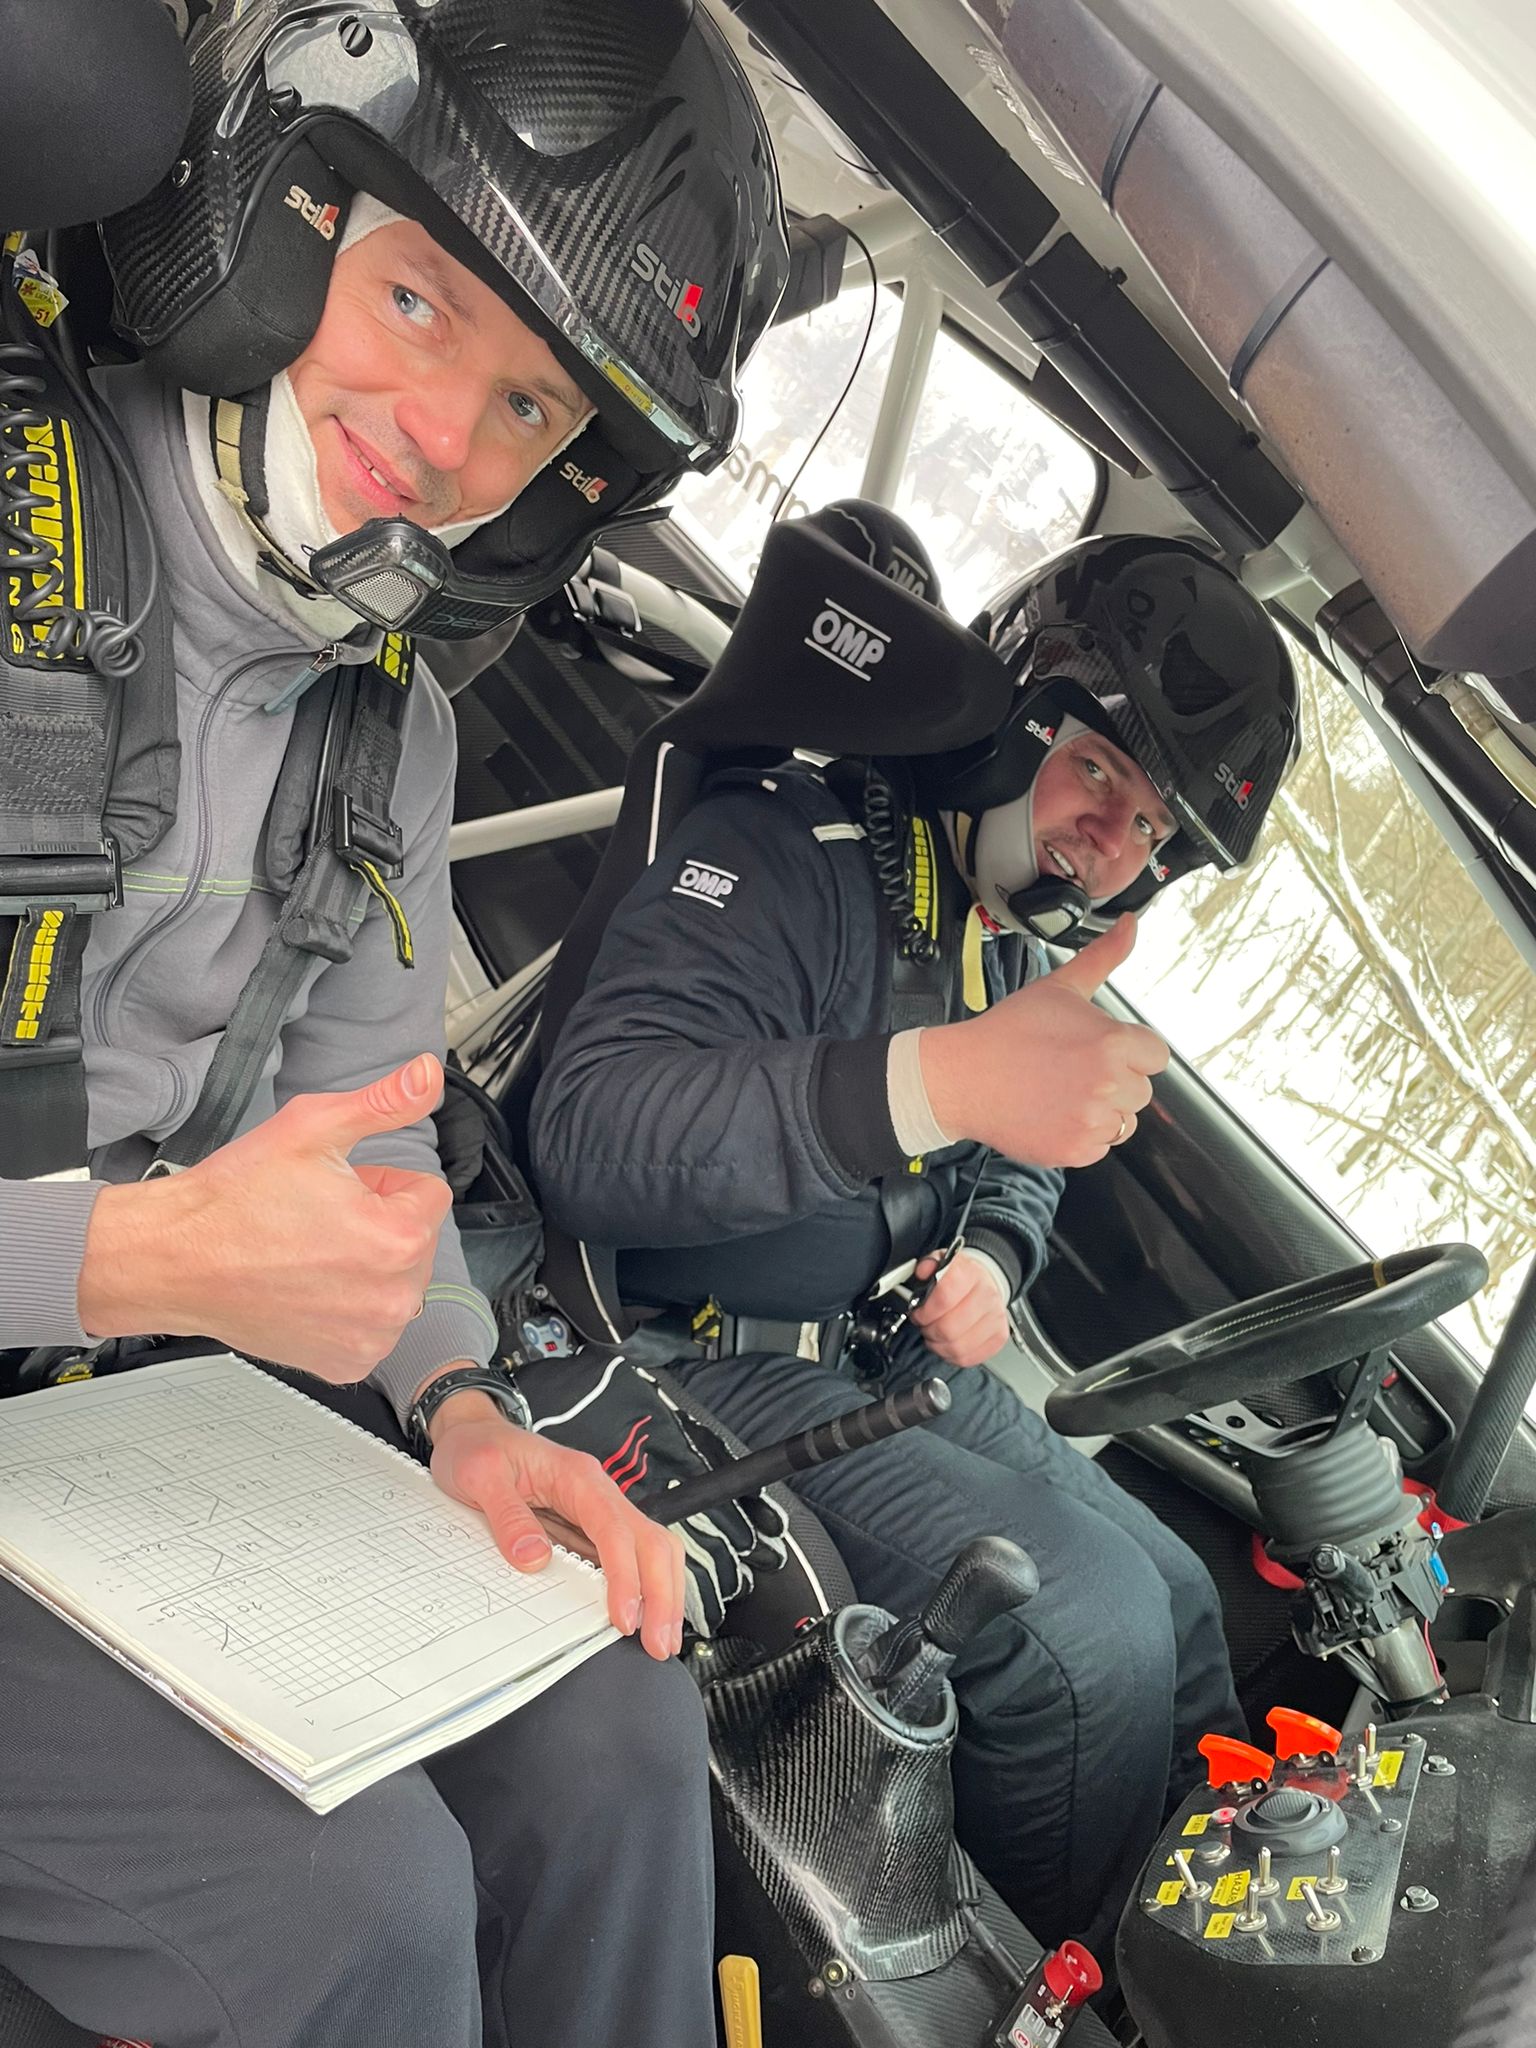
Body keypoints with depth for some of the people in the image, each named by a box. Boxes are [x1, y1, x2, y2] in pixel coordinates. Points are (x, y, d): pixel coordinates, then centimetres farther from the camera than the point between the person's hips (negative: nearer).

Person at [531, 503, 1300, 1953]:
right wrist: (942, 1078, -46)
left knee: (1179, 1602, 8)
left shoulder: (1017, 944, 11)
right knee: (1092, 1622, -20)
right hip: (720, 1375, -9)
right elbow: (587, 1135, -35)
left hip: (903, 1371, 9)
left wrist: (991, 1258, -2)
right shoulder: (788, 851, -19)